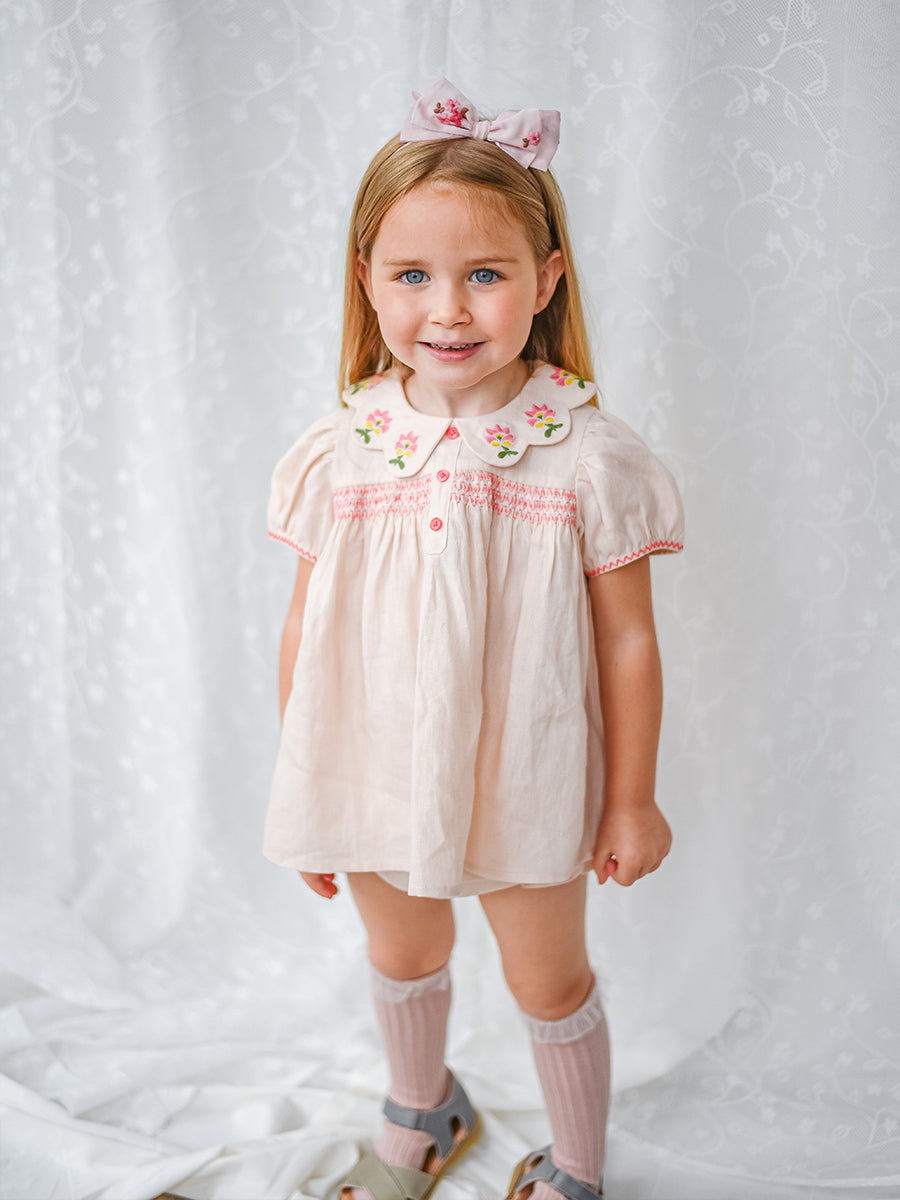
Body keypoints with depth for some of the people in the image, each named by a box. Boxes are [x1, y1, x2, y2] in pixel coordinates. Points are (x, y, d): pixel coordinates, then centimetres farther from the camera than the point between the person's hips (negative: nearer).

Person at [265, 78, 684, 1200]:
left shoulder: (585, 454, -16)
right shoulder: (341, 452, -10)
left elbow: (626, 642, -8)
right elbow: (305, 632, -1)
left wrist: (630, 801, -2)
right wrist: (305, 794, 6)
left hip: (525, 787, -2)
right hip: (374, 779, 3)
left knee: (548, 981, 18)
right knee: (402, 957, 26)